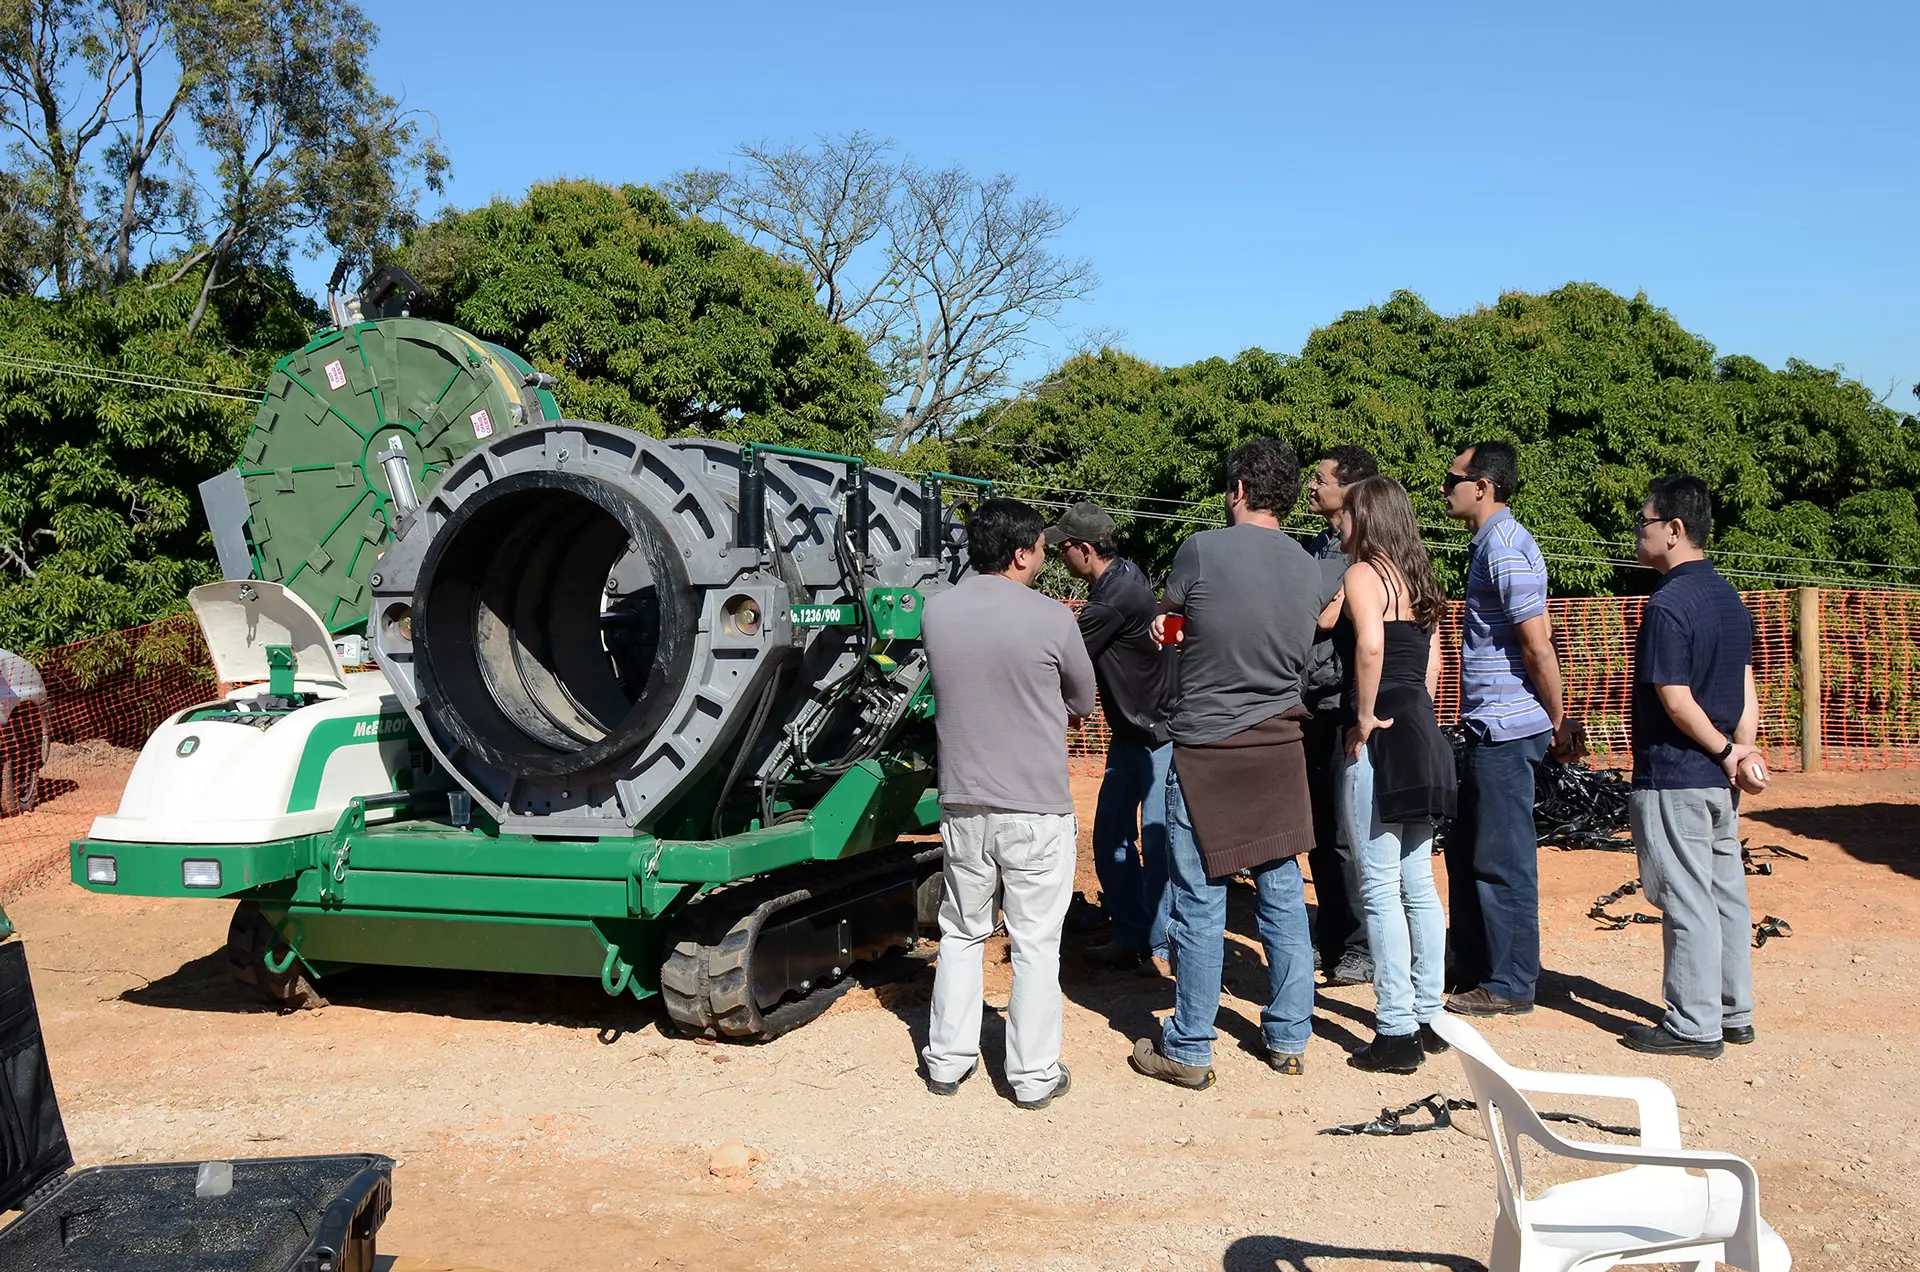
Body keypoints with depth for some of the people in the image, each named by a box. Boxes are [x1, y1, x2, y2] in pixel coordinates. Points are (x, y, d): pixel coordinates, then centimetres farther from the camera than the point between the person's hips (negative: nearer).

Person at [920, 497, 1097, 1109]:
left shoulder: (936, 611, -2)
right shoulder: (1051, 619, -13)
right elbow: (1082, 702, 2)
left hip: (962, 804, 4)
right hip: (1036, 810, -4)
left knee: (961, 933, 18)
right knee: (1035, 944, 8)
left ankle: (947, 1059, 26)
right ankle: (1034, 1075, 16)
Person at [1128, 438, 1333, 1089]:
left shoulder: (1202, 551, -12)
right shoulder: (1311, 571, 3)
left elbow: (1167, 623, 3)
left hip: (1205, 750, -5)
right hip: (1279, 748, 5)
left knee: (1200, 904, 2)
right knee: (1282, 896, 13)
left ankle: (1189, 1050, 12)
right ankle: (1289, 1039, 23)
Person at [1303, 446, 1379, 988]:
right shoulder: (1316, 547, 15)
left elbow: (1329, 616, -18)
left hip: (1345, 708, -8)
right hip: (1313, 708, 8)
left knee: (1348, 835, -3)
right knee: (1319, 832, 13)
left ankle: (1363, 949, 8)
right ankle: (1331, 941, 23)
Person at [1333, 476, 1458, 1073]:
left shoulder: (1363, 573, -9)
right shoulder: (1419, 580, 16)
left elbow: (1370, 644, -27)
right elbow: (1431, 665, 15)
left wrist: (1365, 719, -17)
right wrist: (1412, 720, 15)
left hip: (1381, 738, -8)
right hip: (1425, 734, 9)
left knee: (1381, 888, -3)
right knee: (1419, 884, 14)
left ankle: (1396, 1031, 2)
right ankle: (1429, 1016, 22)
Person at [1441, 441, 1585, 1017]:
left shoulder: (1505, 547, -16)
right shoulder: (1494, 543, 16)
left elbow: (1538, 644, -19)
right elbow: (1540, 639, 17)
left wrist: (1557, 721, -11)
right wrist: (1555, 721, 16)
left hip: (1506, 730, -10)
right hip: (1490, 730, 10)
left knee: (1502, 860, -1)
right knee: (1467, 852, 17)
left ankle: (1511, 985, 9)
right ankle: (1473, 969, 28)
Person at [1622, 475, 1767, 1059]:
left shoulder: (1668, 604, -18)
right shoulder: (1728, 596, 10)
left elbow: (1676, 701, -19)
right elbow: (1747, 689, 9)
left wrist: (1727, 754, -8)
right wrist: (1741, 752, 1)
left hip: (1674, 778, -9)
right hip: (1719, 782, 9)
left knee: (1686, 902, -1)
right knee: (1725, 895, 15)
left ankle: (1693, 1025, 7)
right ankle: (1734, 1013, 24)